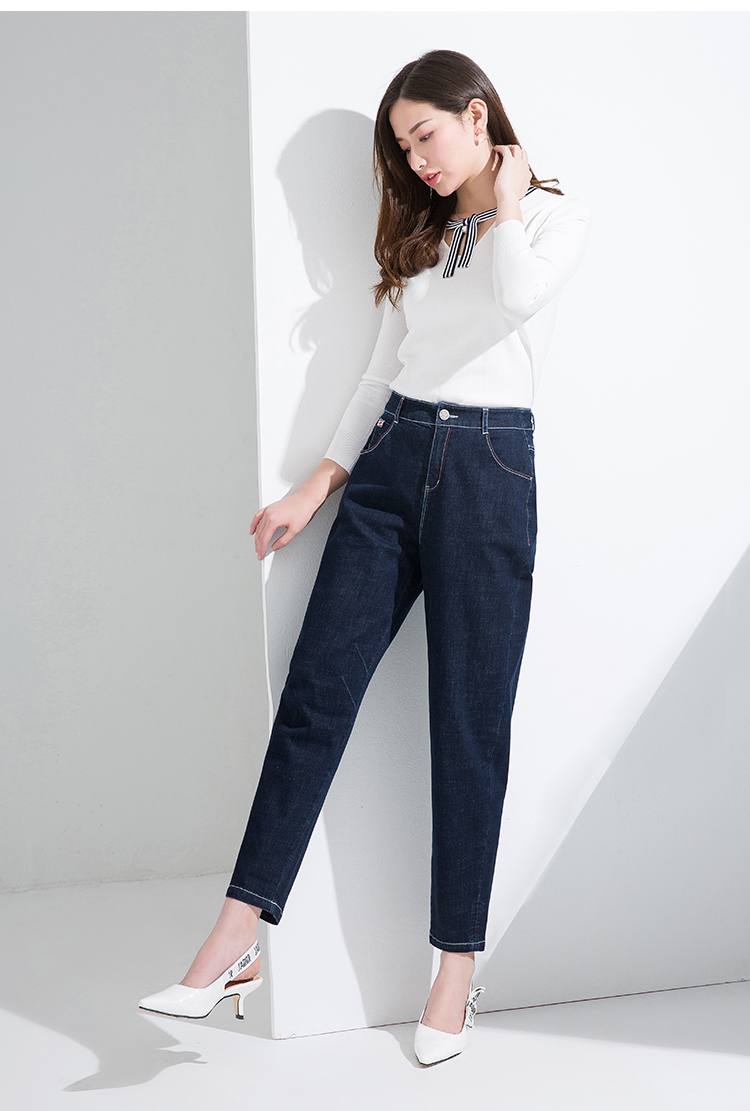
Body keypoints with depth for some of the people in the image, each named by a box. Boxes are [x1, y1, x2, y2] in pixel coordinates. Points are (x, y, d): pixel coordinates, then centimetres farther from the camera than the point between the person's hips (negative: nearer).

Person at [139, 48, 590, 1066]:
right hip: (391, 464, 5)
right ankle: (238, 941, -1)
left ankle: (458, 964, 9)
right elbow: (384, 369, 16)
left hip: (487, 469, -5)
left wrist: (502, 199, -3)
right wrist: (316, 490, 10)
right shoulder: (422, 232, 20)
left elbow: (518, 293, -20)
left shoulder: (554, 216, 4)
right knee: (316, 690, -4)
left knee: (470, 723, -2)